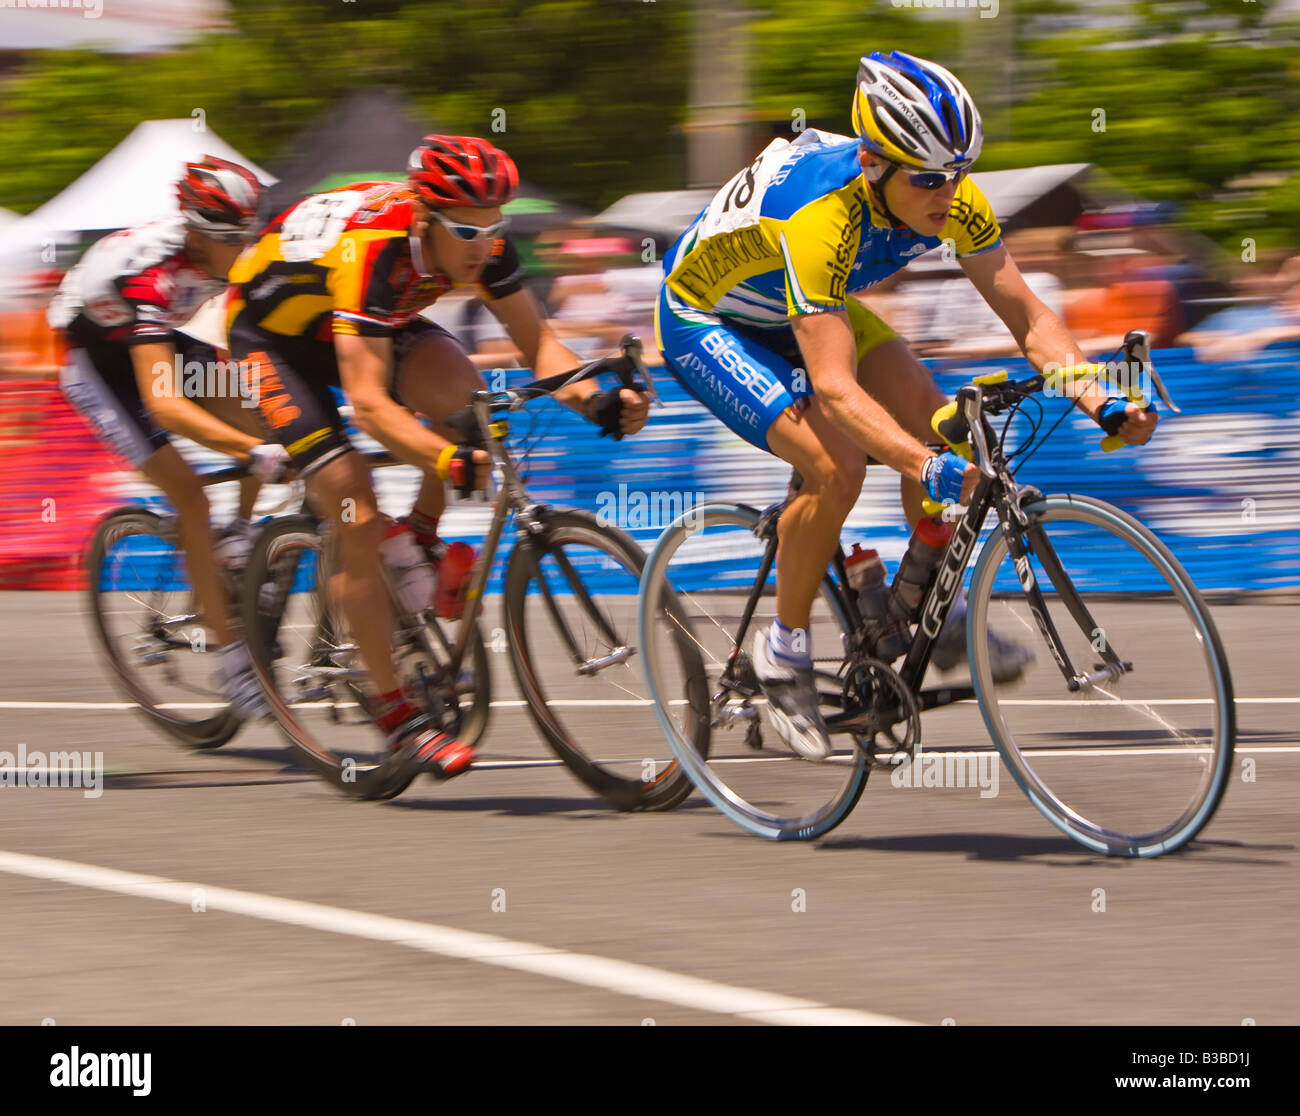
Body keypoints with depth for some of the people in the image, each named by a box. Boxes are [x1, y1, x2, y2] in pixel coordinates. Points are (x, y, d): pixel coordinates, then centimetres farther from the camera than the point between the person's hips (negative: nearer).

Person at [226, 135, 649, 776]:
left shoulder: (480, 240, -21)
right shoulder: (369, 248, -39)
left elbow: (536, 342, -12)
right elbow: (369, 404, -45)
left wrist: (598, 402, -31)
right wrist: (454, 462, -58)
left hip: (374, 322, 6)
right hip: (270, 333, -6)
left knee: (454, 385, -26)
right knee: (358, 518, -17)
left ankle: (423, 537, -1)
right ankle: (394, 712, -6)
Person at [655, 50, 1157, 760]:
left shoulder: (950, 199, -22)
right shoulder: (819, 218, -41)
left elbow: (1026, 314, -17)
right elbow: (836, 388, -46)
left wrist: (1099, 400, -33)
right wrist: (928, 467, -59)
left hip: (805, 307, 7)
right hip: (706, 322, -7)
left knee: (935, 426, -10)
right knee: (837, 467, -25)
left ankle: (933, 614, 9)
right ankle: (783, 654, -7)